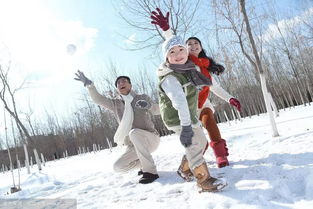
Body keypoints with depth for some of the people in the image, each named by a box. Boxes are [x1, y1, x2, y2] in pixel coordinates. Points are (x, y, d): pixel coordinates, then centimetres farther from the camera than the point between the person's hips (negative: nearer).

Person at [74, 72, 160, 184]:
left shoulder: (142, 98, 2)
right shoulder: (115, 104, 7)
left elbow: (157, 111, 5)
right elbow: (98, 99, -8)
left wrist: (149, 105, -12)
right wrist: (89, 85, -21)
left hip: (151, 138, -4)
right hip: (133, 146, 5)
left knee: (134, 133, -35)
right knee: (117, 167, -8)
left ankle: (150, 171, -29)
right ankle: (143, 163, 16)